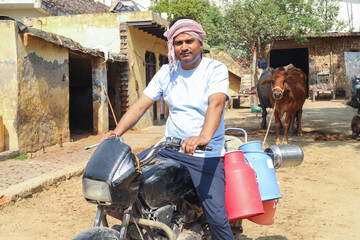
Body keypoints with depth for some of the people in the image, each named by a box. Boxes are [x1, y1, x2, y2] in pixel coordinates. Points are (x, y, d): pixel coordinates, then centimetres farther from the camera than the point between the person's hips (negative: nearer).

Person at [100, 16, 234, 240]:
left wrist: (204, 137, -45)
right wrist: (117, 132, -13)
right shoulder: (166, 72, 8)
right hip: (169, 149, 5)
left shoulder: (216, 70, -7)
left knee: (217, 218, -16)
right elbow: (141, 105, 2)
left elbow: (216, 104, -26)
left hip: (206, 156, -5)